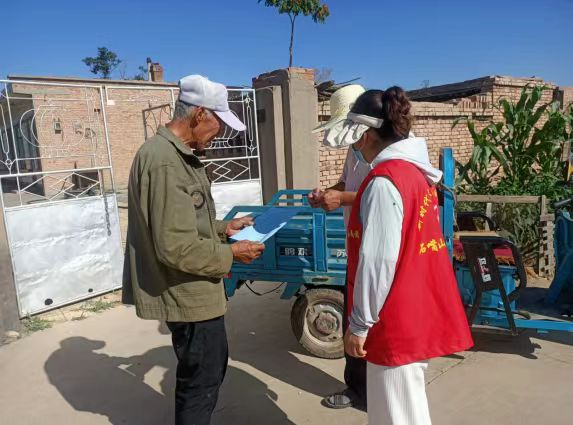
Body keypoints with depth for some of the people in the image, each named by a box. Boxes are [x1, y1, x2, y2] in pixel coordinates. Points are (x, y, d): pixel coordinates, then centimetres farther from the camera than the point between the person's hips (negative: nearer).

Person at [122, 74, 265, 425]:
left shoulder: (177, 154, 8)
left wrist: (223, 227, 9)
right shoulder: (165, 162, -26)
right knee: (203, 378, 9)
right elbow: (176, 248, -29)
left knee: (209, 368, 25)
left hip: (192, 290, 10)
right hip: (187, 293, -10)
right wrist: (230, 254, -16)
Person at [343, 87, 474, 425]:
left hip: (396, 322, -9)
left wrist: (360, 323, -15)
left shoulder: (384, 181, -21)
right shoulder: (415, 171, 8)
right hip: (418, 311, 9)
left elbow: (378, 260, -23)